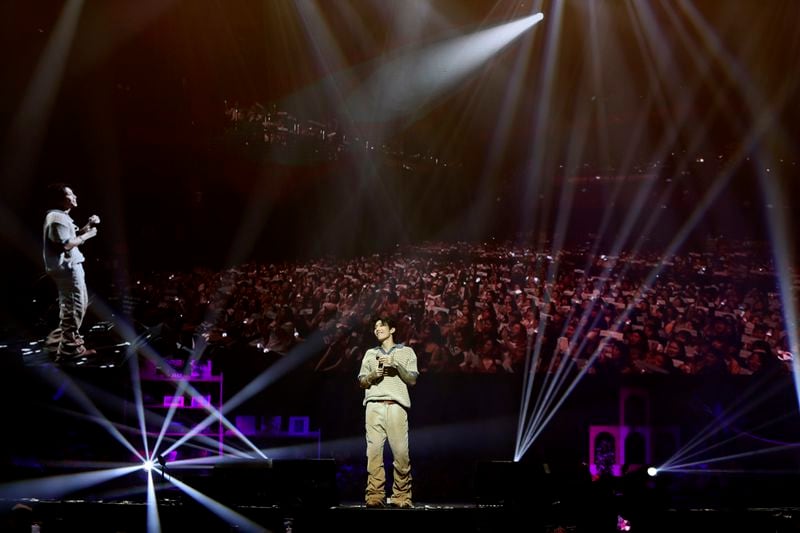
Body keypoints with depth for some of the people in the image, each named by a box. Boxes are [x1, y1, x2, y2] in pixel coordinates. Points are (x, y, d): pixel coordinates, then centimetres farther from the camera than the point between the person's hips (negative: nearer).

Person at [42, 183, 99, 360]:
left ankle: (60, 335, 32)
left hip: (70, 266, 11)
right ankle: (69, 348, -6)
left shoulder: (61, 216, 17)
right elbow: (65, 245, -26)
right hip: (67, 267, -11)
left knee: (76, 303, 23)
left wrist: (89, 226, 8)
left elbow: (72, 236, 19)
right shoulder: (57, 219, -18)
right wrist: (86, 236, -14)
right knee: (75, 305, -8)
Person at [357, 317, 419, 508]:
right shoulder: (370, 354, 25)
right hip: (374, 406, 2)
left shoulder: (406, 352, 17)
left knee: (401, 452, -11)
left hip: (396, 405, -2)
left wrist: (396, 364, -5)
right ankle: (375, 496, -12)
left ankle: (401, 496, -7)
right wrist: (373, 375, 0)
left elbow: (412, 380, 8)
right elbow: (362, 381, 20)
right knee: (374, 451, -10)